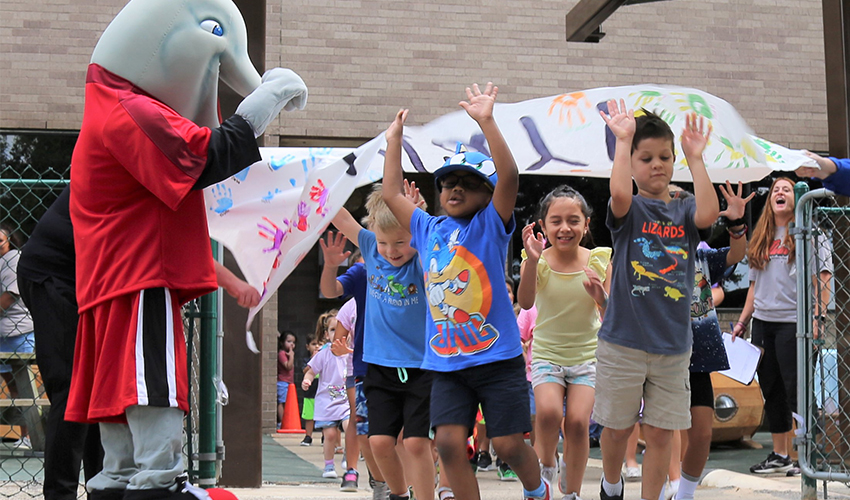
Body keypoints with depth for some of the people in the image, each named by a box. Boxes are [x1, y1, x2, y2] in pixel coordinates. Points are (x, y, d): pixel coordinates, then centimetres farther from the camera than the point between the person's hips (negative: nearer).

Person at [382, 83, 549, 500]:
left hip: (497, 357, -4)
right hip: (446, 362, 4)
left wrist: (486, 121, -20)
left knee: (508, 444, 0)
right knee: (449, 442, -6)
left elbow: (509, 176, -16)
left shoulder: (491, 225, -2)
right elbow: (392, 194, 21)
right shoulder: (429, 230, 12)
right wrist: (394, 139, 22)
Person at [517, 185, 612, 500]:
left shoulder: (599, 260, -5)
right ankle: (545, 462, 8)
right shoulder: (539, 261, -8)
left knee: (577, 421, -12)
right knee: (548, 412, -23)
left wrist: (601, 297, -26)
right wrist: (532, 261, -38)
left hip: (587, 355, 1)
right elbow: (525, 303, -25)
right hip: (547, 353, -1)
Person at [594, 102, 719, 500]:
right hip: (623, 343, -2)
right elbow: (620, 194, -27)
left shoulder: (683, 211, 5)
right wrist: (623, 139, -20)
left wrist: (695, 158, -13)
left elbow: (708, 213, -18)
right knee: (618, 427, 11)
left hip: (673, 345, 2)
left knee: (660, 434, 6)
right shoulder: (628, 210, -2)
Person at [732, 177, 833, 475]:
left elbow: (823, 279, -9)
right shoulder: (761, 238, 16)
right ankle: (779, 456, 19)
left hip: (794, 323, -6)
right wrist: (742, 322, 15)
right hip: (762, 323, 6)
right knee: (772, 392, 10)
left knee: (797, 392, -4)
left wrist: (816, 318, -18)